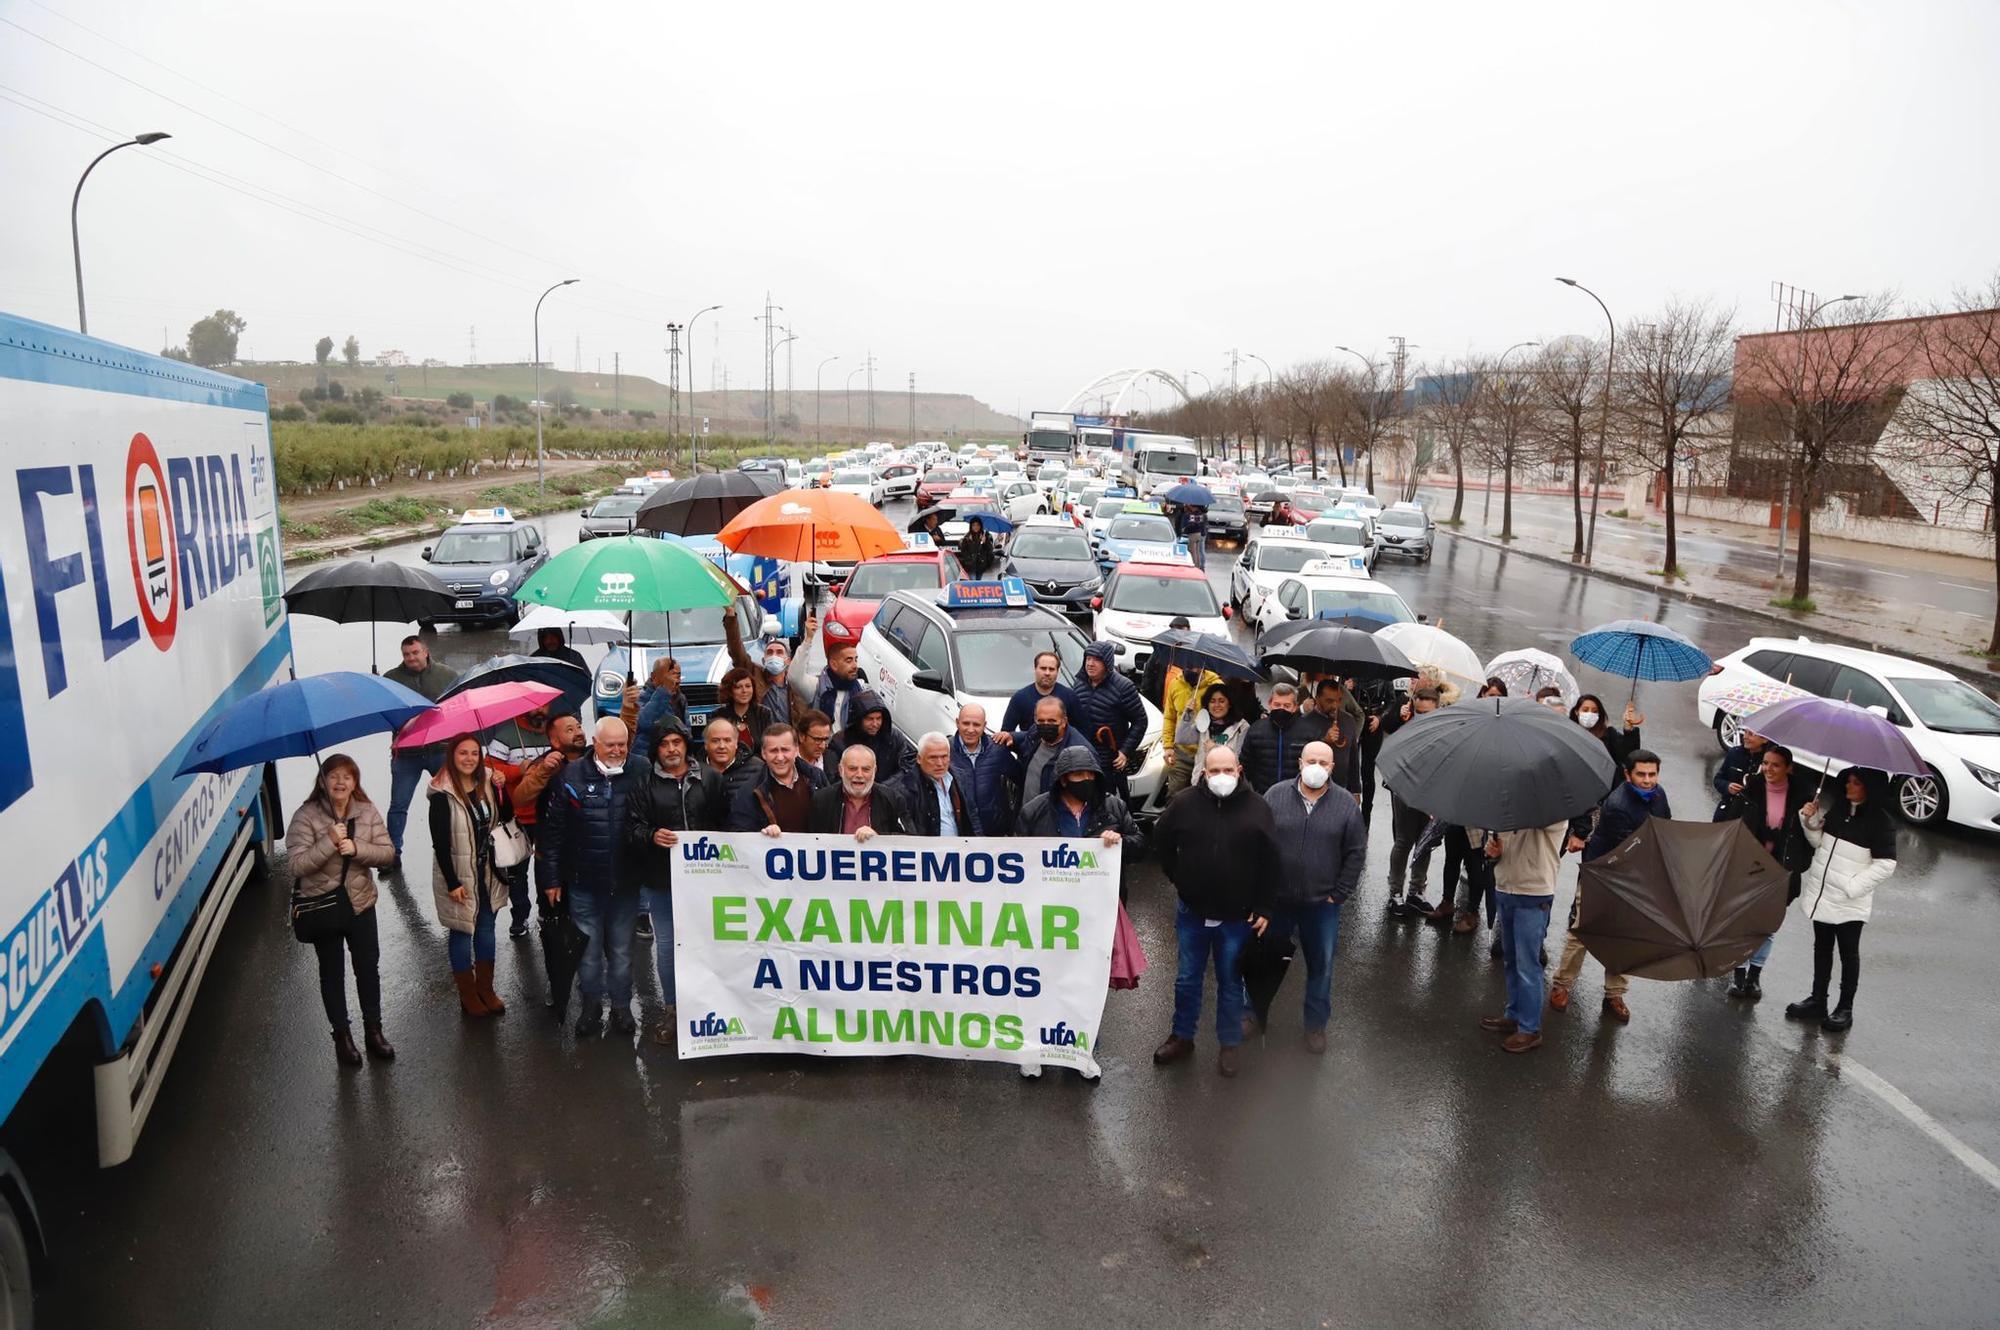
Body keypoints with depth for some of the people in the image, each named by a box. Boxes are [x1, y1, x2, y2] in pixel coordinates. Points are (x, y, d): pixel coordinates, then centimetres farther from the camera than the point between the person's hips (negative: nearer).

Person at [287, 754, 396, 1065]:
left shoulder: (368, 812, -5)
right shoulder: (306, 816, -14)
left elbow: (387, 853, -8)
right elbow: (298, 865, -20)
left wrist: (356, 847, -24)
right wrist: (329, 842, -31)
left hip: (360, 902, 2)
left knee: (369, 968, 12)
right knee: (332, 972, 13)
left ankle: (373, 1029, 30)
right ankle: (341, 1034, 27)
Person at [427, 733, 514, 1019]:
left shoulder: (487, 785, 0)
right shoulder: (442, 795, -16)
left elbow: (506, 817, 2)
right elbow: (440, 843, -16)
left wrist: (501, 790, -13)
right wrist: (452, 883, -18)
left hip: (488, 873, 5)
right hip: (458, 876, -5)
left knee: (486, 930, 15)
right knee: (462, 932, 8)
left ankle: (486, 990, 29)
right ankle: (468, 996, 23)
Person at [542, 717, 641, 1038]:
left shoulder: (639, 774, -4)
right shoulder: (572, 776, -4)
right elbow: (556, 830, -1)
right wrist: (554, 878, -2)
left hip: (626, 883, 0)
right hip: (584, 883, 0)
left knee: (622, 950, 13)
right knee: (589, 949, 12)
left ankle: (621, 1006, 28)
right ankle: (591, 1006, 29)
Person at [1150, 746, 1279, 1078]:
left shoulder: (1257, 808, -11)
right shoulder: (1184, 802, -10)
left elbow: (1270, 861, -6)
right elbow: (1162, 840, 7)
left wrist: (1264, 908, -6)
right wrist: (1178, 877, 7)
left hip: (1238, 916, -1)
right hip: (1192, 911, 1)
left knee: (1230, 981, 14)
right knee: (1188, 978, 16)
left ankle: (1231, 1043, 30)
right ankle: (1182, 1036, 33)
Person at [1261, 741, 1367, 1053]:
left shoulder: (1347, 804, -5)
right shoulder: (1275, 796, -5)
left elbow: (1356, 853, -1)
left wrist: (1339, 894, -4)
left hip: (1322, 904, 0)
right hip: (1276, 899, 0)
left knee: (1321, 966, 12)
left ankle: (1316, 1024, 31)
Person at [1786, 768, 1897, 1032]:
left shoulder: (1880, 821, -13)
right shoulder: (1838, 808, 4)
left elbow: (1885, 864, -14)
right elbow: (1819, 841, 12)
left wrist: (1853, 886, -18)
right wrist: (1810, 820, -5)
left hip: (1849, 902, -6)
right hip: (1822, 894, 6)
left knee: (1849, 953, 7)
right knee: (1822, 948, 15)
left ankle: (1845, 1008, 19)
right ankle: (1817, 1001, 26)